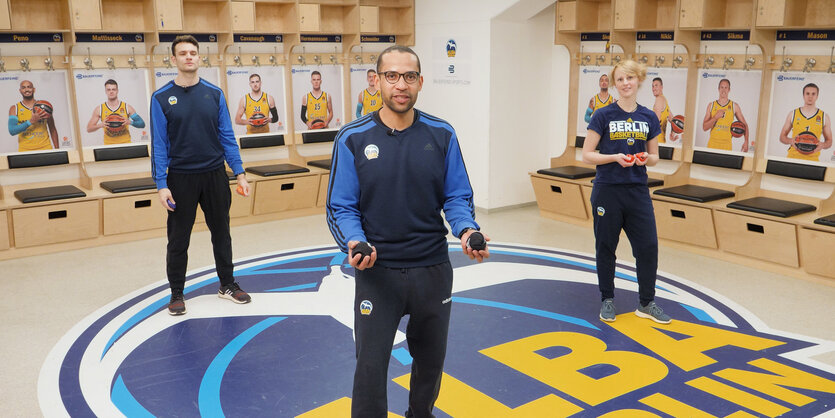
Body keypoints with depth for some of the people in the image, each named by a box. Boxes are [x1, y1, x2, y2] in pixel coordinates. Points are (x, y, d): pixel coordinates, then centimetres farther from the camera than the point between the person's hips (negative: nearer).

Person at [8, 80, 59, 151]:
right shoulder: (15, 108, 5)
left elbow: (53, 130, 10)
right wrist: (31, 121, -18)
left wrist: (57, 150, 3)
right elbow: (12, 131, -8)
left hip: (45, 149, 1)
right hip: (25, 150, 0)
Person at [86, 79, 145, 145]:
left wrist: (130, 122, -17)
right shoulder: (99, 109, 2)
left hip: (126, 144, 0)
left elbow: (142, 124, 0)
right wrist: (100, 125, -16)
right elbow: (89, 129, 3)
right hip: (109, 146, 0)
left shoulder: (127, 107, 0)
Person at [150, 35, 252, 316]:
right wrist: (161, 185, -9)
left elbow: (227, 136, 5)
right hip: (180, 178, -2)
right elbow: (159, 144, -4)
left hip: (215, 175, 2)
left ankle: (227, 284, 28)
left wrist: (239, 173, 1)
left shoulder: (214, 94, 3)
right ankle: (176, 293, 22)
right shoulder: (162, 98, -3)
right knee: (178, 239, 7)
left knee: (221, 232, 12)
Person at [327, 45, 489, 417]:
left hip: (433, 269, 3)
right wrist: (353, 243, -24)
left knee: (431, 360, 20)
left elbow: (457, 197, 3)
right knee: (370, 366, -1)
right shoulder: (353, 139, -6)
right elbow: (341, 207, -5)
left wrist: (466, 230, -17)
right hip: (377, 271, -2)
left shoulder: (442, 135, -1)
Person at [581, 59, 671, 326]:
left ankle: (646, 303, 17)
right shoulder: (603, 116, -4)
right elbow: (587, 155, -4)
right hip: (608, 191, -3)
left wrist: (646, 159, -10)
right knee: (606, 247, 6)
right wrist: (615, 157, -19)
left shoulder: (649, 118, 6)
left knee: (648, 246, 1)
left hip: (638, 191, 3)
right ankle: (607, 300, 23)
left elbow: (654, 157, 13)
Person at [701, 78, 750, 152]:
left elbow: (744, 125, 10)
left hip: (727, 145, -1)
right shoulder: (711, 105, 6)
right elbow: (704, 127, 1)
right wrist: (716, 117, -15)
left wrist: (746, 142, -3)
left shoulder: (734, 106, 5)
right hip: (712, 144, 1)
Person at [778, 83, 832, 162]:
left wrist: (822, 145, -10)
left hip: (813, 159, 0)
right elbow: (782, 136, 11)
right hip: (793, 157, 0)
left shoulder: (824, 117, 8)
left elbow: (829, 141, 12)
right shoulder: (793, 114, 7)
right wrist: (790, 141, -11)